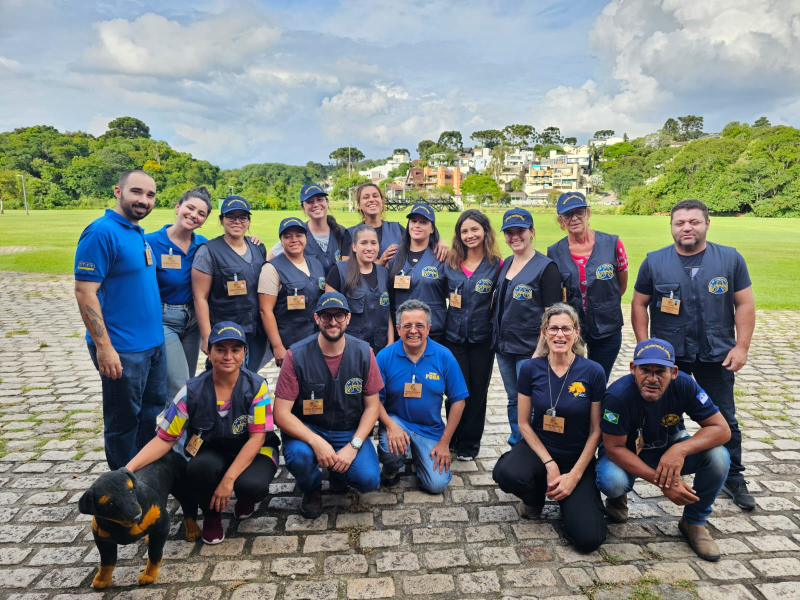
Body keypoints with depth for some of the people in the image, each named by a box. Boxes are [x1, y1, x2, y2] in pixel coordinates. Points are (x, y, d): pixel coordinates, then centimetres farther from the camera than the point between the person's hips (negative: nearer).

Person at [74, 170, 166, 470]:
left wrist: (155, 330, 15)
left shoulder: (138, 233, 10)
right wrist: (104, 347, -21)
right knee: (124, 419, 7)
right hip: (121, 350, -8)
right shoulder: (102, 232, -16)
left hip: (153, 343, 9)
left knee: (153, 409, 19)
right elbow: (84, 292, -19)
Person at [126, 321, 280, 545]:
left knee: (252, 485, -34)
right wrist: (128, 469, -27)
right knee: (199, 468, -34)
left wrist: (229, 479, -28)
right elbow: (164, 439, -12)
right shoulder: (192, 392, -14)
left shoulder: (256, 387, -18)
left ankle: (245, 498, 8)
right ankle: (211, 516, 0)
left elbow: (257, 437, -19)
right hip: (212, 454, 1)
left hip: (252, 452, -1)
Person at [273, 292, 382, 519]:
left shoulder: (363, 353, -10)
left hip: (350, 432, 1)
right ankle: (312, 489, 5)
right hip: (308, 430, -1)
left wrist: (353, 446, -17)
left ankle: (339, 473, 17)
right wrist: (316, 442, -29)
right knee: (298, 455, -33)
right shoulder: (297, 355, -16)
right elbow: (281, 413, -16)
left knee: (368, 479, -22)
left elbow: (372, 406, -4)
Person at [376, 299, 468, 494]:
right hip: (396, 421, -1)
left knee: (437, 485, -10)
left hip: (430, 430, 1)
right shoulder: (385, 356, -12)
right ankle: (391, 469, 6)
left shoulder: (444, 356, -10)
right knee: (392, 449, -34)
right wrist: (390, 425, -26)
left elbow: (458, 400, -5)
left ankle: (418, 456, 25)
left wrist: (444, 442, -6)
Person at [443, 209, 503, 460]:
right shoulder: (450, 263, 3)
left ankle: (469, 444, 25)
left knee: (477, 391, 8)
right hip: (454, 336, 1)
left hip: (482, 337, -1)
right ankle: (454, 439, 24)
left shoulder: (496, 264, -3)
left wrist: (494, 318, -10)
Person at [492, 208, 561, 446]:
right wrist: (496, 334, 10)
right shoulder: (505, 264, 10)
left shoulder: (545, 266, -9)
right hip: (504, 346, 7)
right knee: (513, 400, 16)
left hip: (530, 349, -6)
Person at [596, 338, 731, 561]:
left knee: (718, 457, -23)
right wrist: (662, 482, -35)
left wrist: (680, 449, -39)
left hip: (669, 448, 3)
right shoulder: (618, 395, -32)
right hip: (626, 454, -3)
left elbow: (721, 429, -20)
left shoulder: (684, 385, -23)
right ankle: (619, 496, 7)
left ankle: (694, 521, 3)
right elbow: (614, 448, -25)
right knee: (611, 481, -35)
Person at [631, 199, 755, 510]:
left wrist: (741, 346, -7)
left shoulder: (730, 259, -4)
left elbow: (744, 304, -1)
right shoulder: (654, 262, -3)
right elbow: (639, 304, 1)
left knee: (725, 420, 11)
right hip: (668, 356, 0)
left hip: (717, 356, 0)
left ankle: (733, 478, 28)